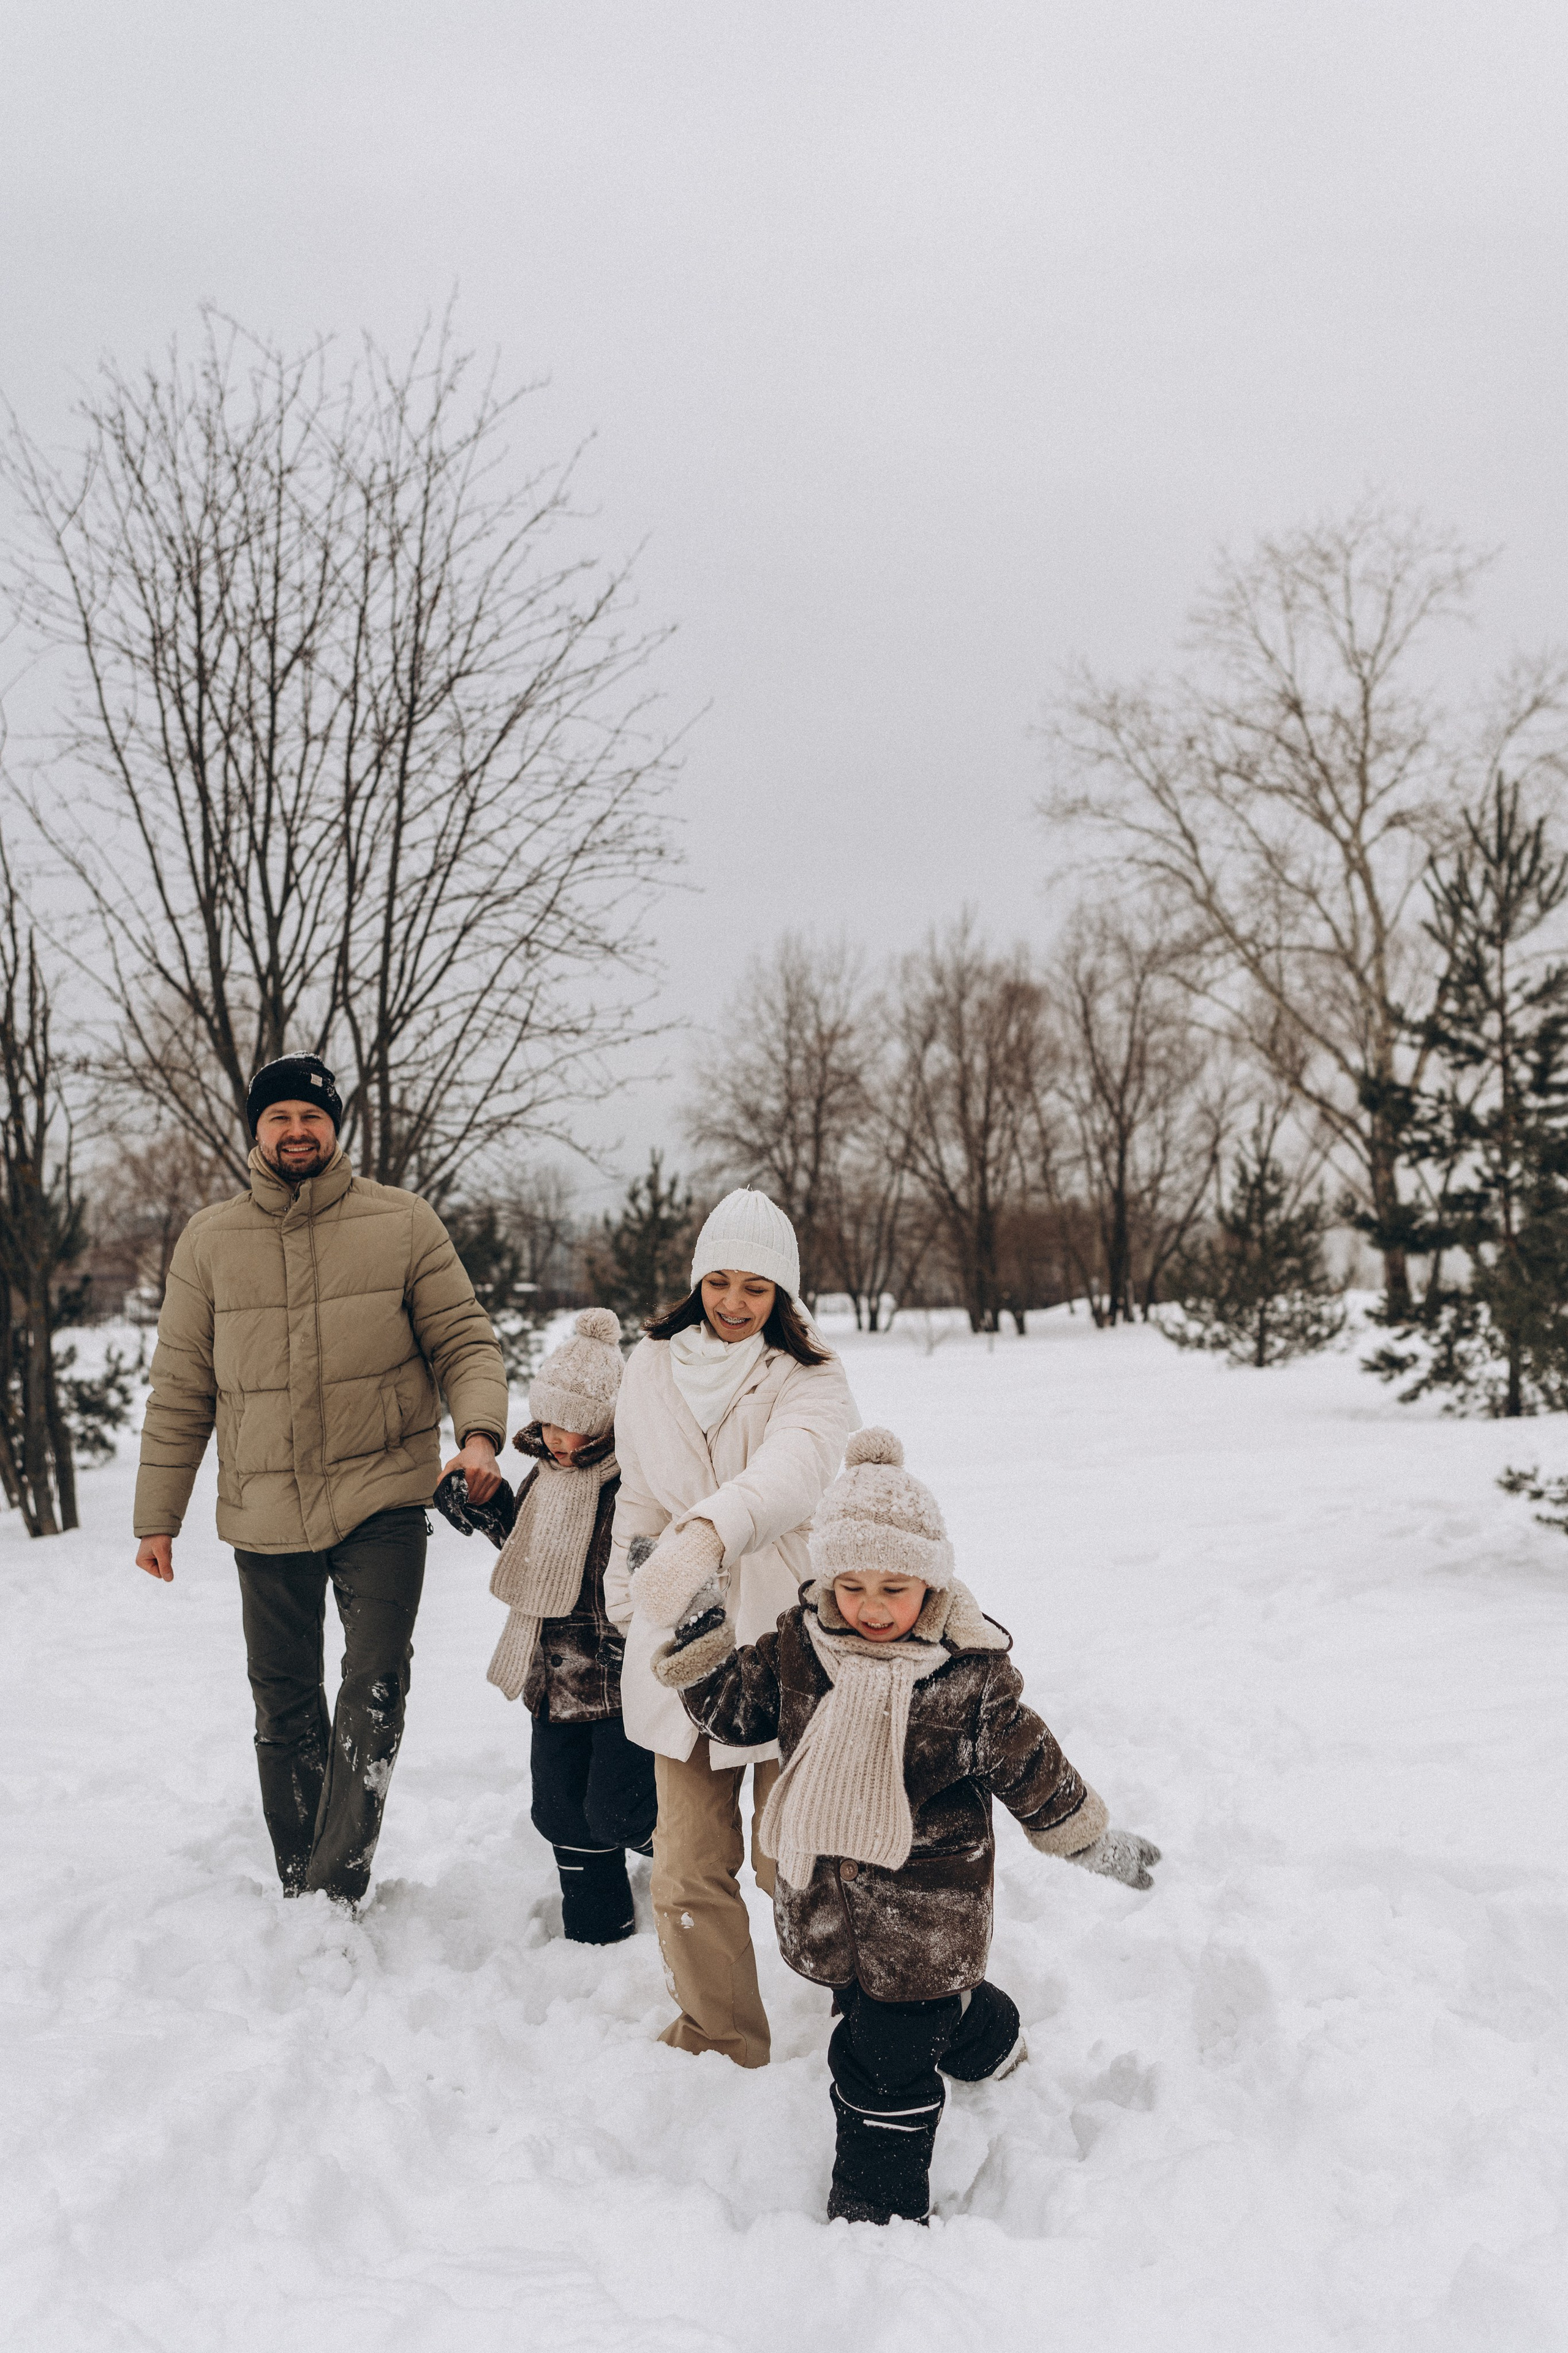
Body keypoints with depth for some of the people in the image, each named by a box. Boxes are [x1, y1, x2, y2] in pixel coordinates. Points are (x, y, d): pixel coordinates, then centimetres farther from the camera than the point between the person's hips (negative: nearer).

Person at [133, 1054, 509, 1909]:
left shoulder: (402, 1223, -1)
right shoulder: (210, 1241, 3)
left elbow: (463, 1339, 1)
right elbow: (180, 1390, 8)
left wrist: (479, 1431, -18)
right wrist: (158, 1516, 9)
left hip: (383, 1497, -2)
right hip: (265, 1513, 2)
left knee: (375, 1686, -14)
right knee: (284, 1710, 10)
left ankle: (336, 1892, -9)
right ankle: (297, 1895, 23)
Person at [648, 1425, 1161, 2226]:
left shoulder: (970, 1675, -17)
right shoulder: (797, 1649, -7)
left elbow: (1031, 1769, -5)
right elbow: (731, 1705, 5)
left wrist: (1099, 1844, 4)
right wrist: (697, 1629, -8)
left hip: (924, 1910, -5)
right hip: (827, 1903, 5)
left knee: (888, 2058, 0)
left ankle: (876, 2198, 19)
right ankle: (988, 2041, 52)